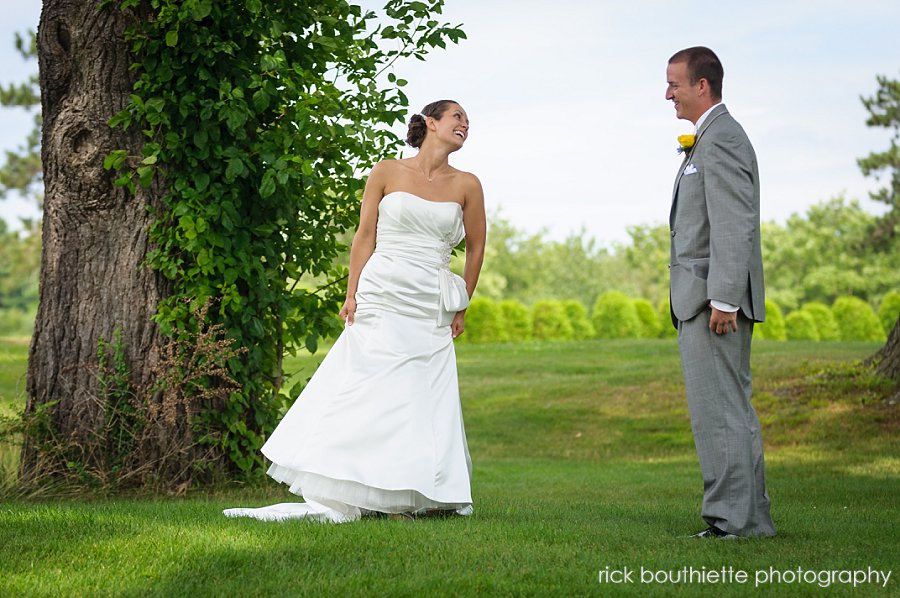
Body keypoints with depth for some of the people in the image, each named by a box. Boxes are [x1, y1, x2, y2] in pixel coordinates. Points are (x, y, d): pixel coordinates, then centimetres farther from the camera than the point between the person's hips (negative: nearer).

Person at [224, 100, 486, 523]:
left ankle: (407, 499, 5)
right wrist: (352, 294, -2)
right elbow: (365, 237, 4)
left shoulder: (467, 186, 7)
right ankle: (328, 500, -1)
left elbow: (475, 249, 15)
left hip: (431, 313, 2)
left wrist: (462, 308, 15)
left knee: (420, 405, -2)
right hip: (381, 299, -2)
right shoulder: (387, 173, 3)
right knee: (362, 398, -4)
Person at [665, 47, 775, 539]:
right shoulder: (710, 139, 20)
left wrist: (723, 300, -23)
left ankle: (731, 518, -5)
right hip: (704, 300, 11)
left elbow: (734, 225, -20)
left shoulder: (720, 139, -13)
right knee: (732, 409, 13)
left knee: (718, 411, -8)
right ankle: (751, 517, 19)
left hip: (714, 301, -11)